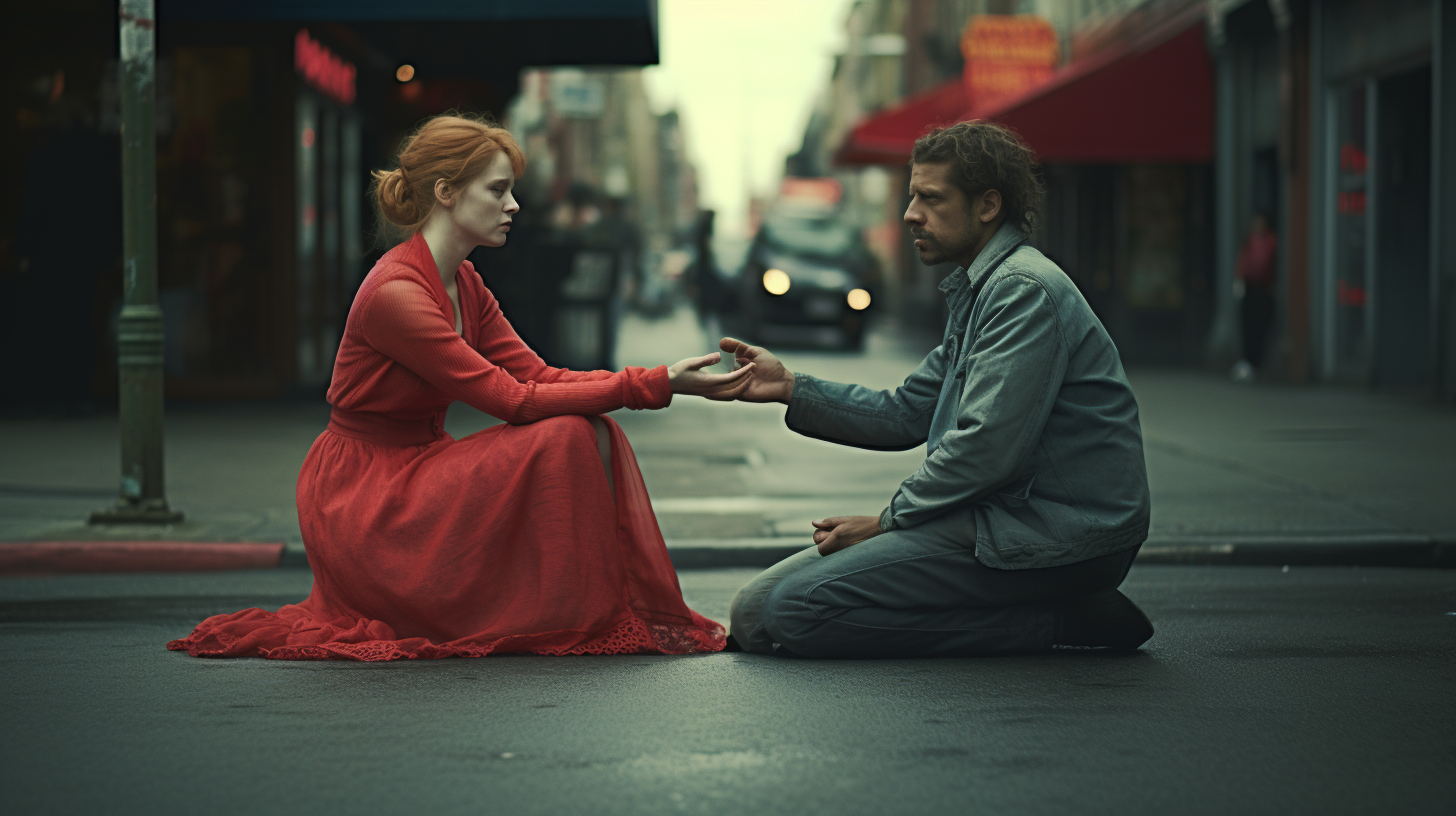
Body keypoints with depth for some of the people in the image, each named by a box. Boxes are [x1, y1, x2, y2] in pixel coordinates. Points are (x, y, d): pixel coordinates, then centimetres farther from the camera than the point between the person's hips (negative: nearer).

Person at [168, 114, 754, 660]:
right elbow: (513, 400, -24)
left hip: (414, 473, 9)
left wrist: (662, 382, -13)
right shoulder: (395, 293, -23)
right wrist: (653, 386, -24)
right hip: (358, 507, -9)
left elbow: (539, 376, 1)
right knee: (564, 439, -21)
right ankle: (588, 622, -9)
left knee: (593, 431, -5)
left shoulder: (464, 286, 8)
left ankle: (630, 607, 0)